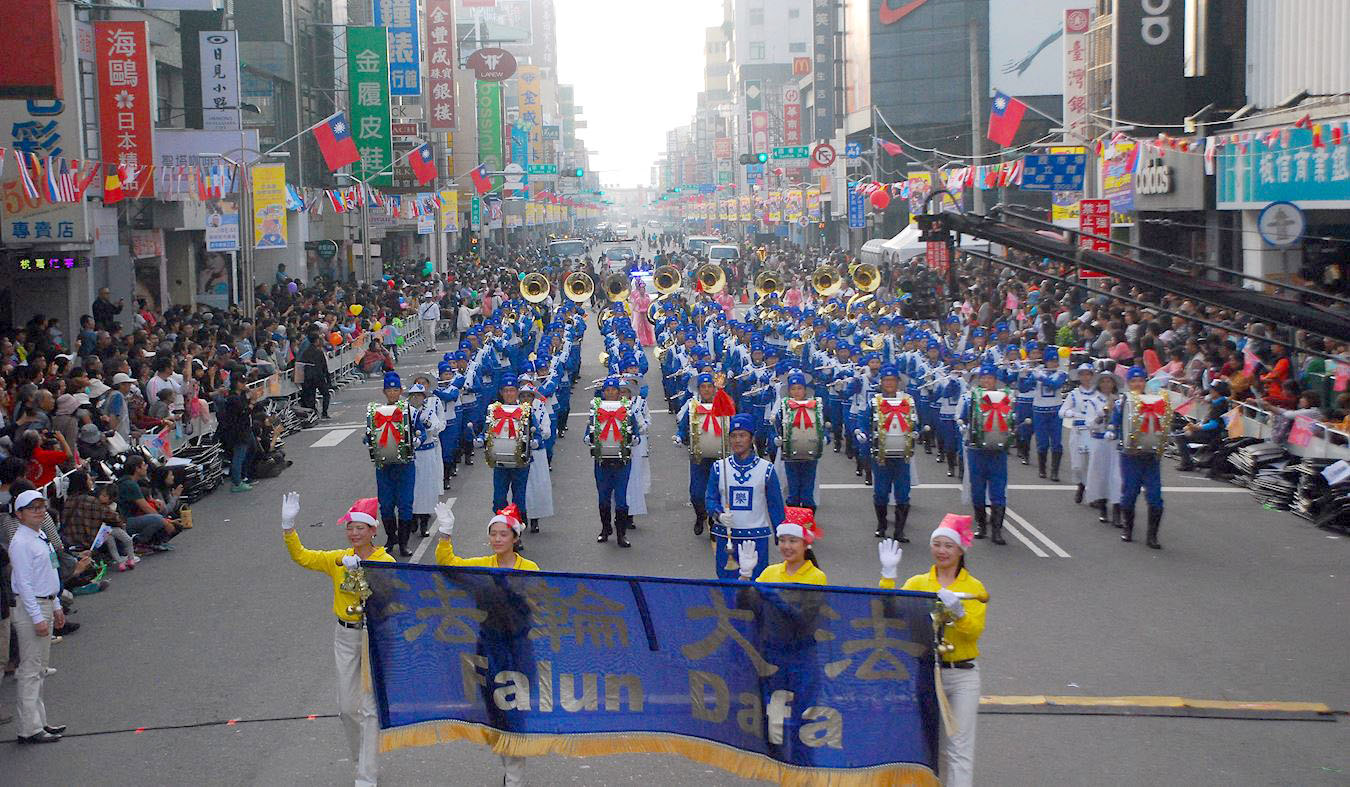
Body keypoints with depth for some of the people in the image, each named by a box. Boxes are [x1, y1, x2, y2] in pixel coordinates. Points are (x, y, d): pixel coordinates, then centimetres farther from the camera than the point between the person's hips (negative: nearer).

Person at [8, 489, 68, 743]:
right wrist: (38, 617, -21)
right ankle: (30, 729, -3)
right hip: (30, 608, -10)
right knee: (30, 670, -6)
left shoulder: (41, 537, 11)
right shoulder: (21, 543, -17)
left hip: (45, 605, 10)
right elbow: (24, 583, -20)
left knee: (39, 669, 15)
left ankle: (39, 721, 24)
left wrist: (56, 607, 21)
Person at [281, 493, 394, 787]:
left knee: (370, 708, -5)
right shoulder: (338, 559, 5)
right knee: (347, 706, 11)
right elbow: (301, 557, 1)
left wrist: (359, 570, -28)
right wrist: (289, 526, -10)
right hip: (345, 635, 5)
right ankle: (362, 760, 33)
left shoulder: (386, 561, -7)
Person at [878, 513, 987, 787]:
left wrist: (957, 612, -26)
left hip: (962, 675, -2)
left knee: (959, 746, -5)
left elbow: (976, 630, -8)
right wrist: (888, 574, -10)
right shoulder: (917, 583, 9)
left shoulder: (973, 587, 3)